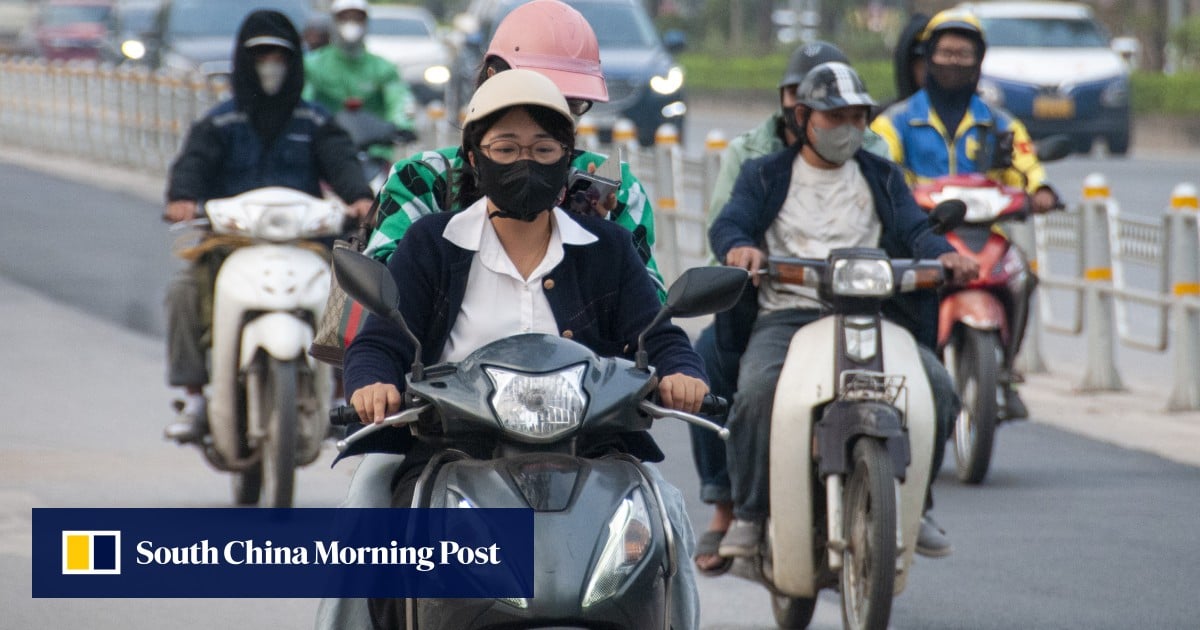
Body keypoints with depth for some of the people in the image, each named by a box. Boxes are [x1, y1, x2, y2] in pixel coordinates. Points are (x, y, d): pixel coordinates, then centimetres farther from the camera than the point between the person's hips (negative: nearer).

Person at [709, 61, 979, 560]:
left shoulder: (882, 178, 22)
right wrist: (738, 248, -26)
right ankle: (748, 512, -19)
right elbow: (727, 224, 0)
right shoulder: (766, 175, 16)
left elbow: (914, 230, 8)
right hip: (786, 314, -2)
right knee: (759, 388, -33)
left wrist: (943, 253, -17)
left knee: (936, 385, -22)